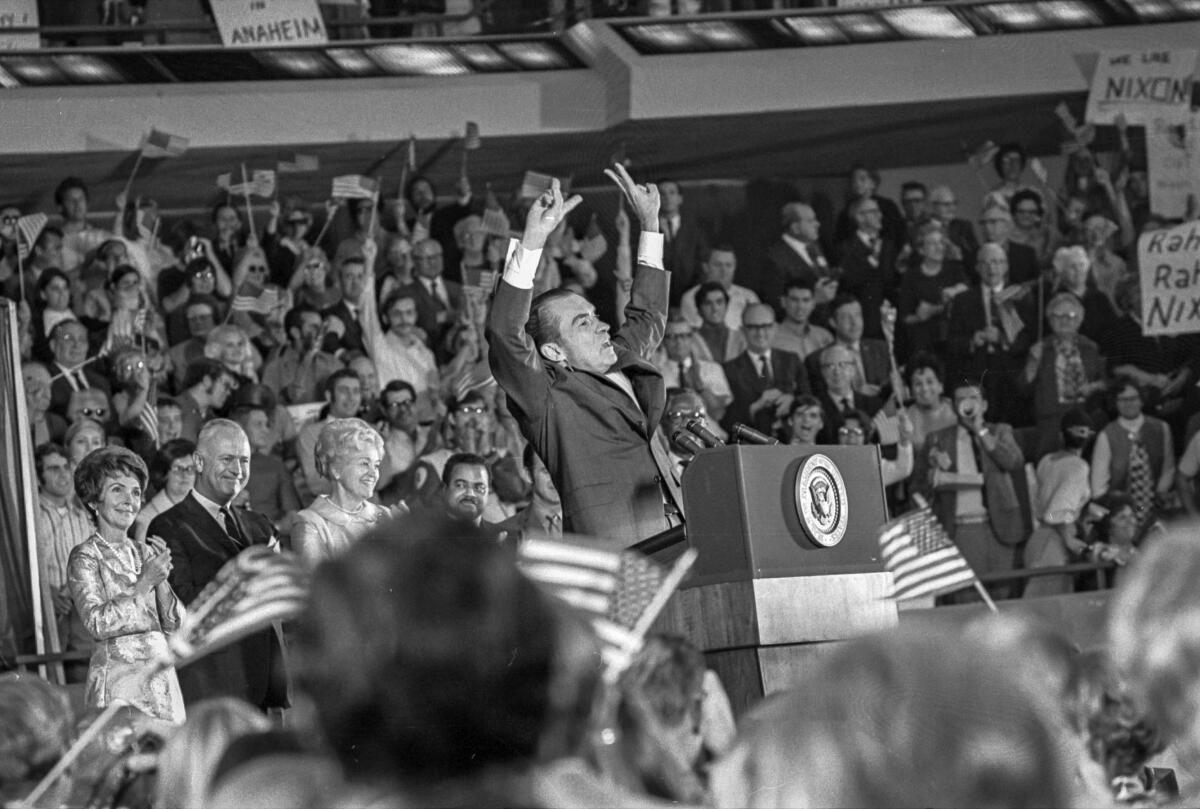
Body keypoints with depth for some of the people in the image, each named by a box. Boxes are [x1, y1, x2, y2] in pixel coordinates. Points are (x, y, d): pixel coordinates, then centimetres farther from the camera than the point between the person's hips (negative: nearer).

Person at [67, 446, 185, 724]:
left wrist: (162, 578, -5)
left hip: (162, 675, 6)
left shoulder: (145, 552, 13)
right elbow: (97, 623, -16)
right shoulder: (85, 557, -3)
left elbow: (174, 623, 9)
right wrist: (145, 583, -15)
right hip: (118, 678, -6)